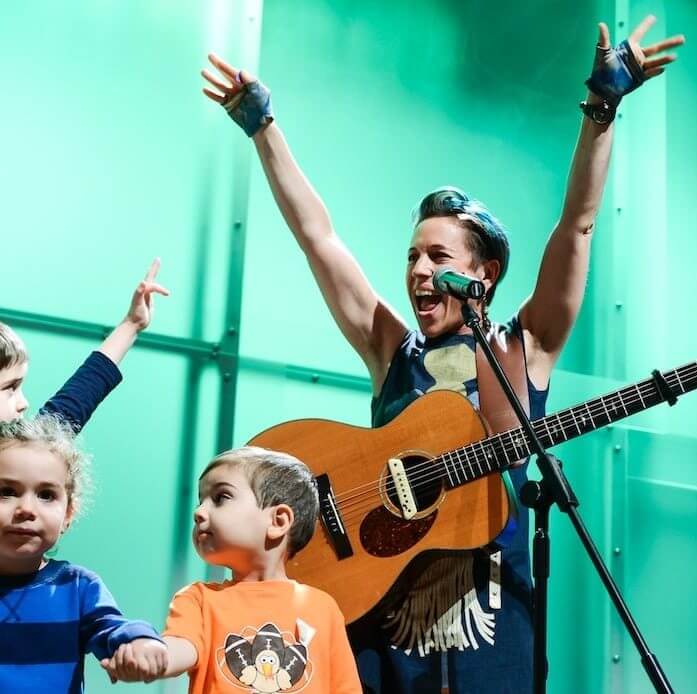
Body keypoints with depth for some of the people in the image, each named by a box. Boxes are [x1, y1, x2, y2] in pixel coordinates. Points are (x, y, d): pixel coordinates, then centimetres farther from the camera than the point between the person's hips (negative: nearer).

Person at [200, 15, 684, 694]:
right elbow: (317, 235, 8)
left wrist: (603, 103, -9)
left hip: (489, 621, -2)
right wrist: (260, 122, 8)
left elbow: (577, 223, -3)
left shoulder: (524, 347, 5)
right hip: (376, 608, 2)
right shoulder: (393, 351, 10)